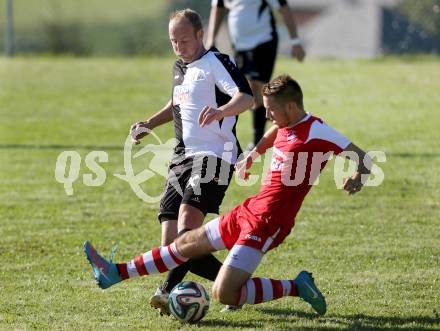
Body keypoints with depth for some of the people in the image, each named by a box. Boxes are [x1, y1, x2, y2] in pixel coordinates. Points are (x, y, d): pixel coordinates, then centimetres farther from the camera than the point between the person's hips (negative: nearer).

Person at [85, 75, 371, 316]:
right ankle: (116, 274, 31)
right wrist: (251, 156, 31)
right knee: (188, 243, 19)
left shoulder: (315, 132, -17)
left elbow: (364, 158, -18)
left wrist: (358, 177, -37)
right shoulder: (285, 125, 8)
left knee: (224, 294, -17)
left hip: (267, 224, -9)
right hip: (250, 210, 9)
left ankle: (296, 288, -4)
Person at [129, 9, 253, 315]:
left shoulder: (217, 63, -6)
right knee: (170, 244, -3)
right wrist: (149, 124, 25)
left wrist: (221, 111, -43)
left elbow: (246, 97, -23)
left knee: (189, 215, -31)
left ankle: (170, 290, -39)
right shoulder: (179, 68, 20)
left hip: (214, 155, -8)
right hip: (183, 157, 9)